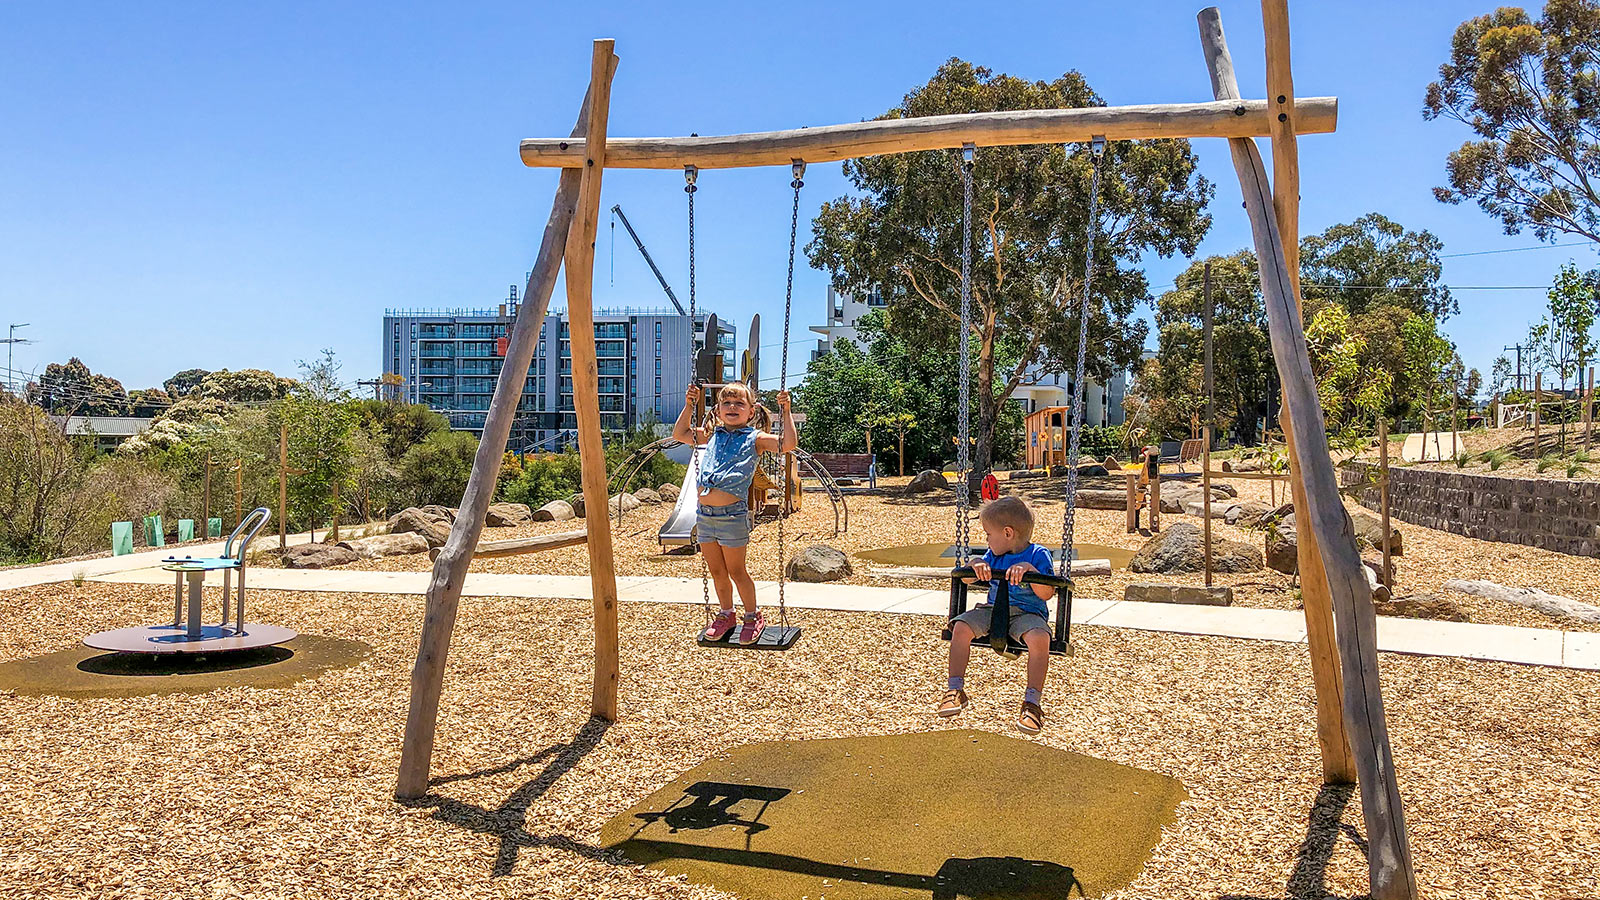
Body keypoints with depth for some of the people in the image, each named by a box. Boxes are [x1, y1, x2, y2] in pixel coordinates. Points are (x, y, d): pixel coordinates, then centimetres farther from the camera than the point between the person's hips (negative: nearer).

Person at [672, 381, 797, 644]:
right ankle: (726, 614, 33)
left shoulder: (754, 438, 0)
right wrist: (689, 405, 19)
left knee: (735, 570, 4)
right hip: (704, 513, 5)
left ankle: (753, 616, 22)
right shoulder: (712, 435, 15)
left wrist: (786, 412, -11)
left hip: (732, 514, -5)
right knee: (716, 570, 15)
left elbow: (788, 444, -13)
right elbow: (680, 434, 25)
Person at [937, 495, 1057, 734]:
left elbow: (1046, 594, -14)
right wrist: (976, 565, -9)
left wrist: (1029, 569, -28)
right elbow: (968, 579, 13)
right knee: (961, 627, -21)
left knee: (1040, 638, -37)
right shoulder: (993, 555, 11)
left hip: (1027, 613, -5)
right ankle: (956, 690, -15)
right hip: (993, 609, 5)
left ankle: (1032, 702, -28)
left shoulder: (1038, 555, -6)